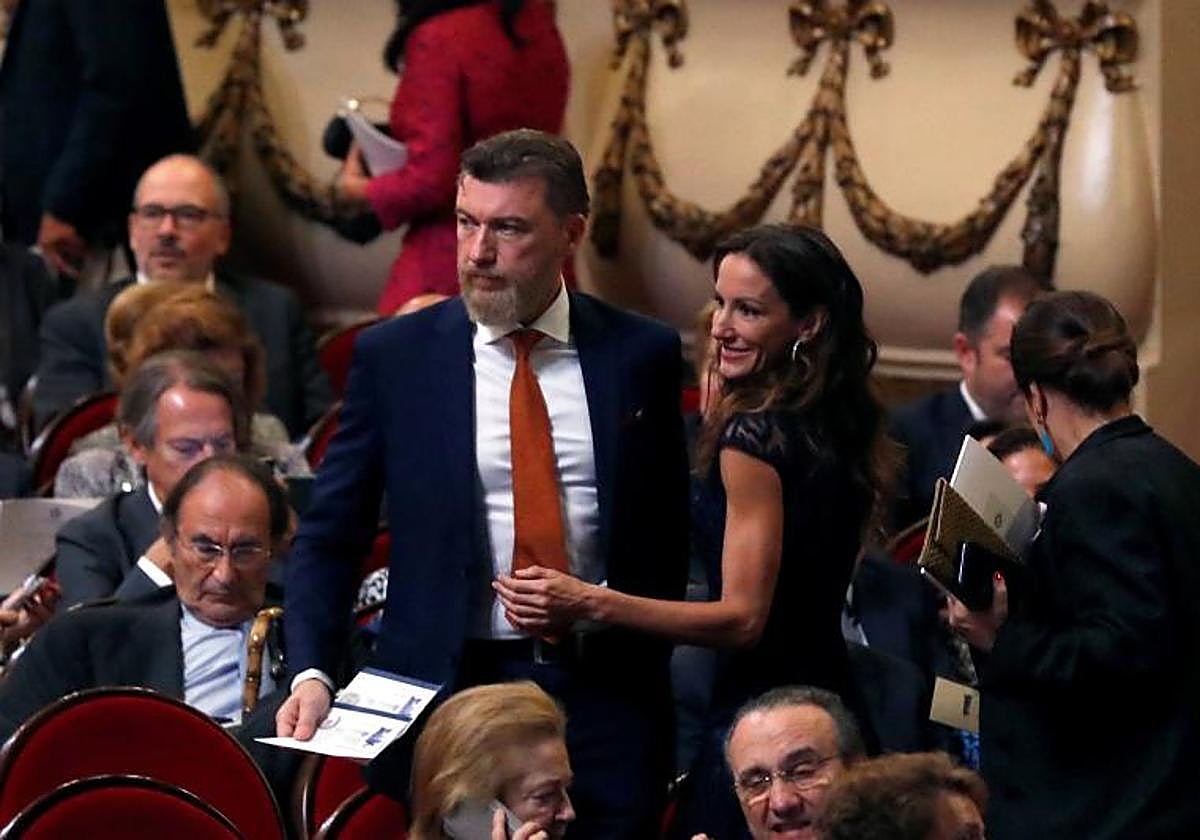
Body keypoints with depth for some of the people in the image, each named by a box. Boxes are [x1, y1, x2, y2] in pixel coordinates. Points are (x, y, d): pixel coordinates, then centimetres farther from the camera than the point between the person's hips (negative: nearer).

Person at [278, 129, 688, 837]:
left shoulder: (641, 354, 4)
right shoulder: (394, 355, 2)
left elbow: (669, 529, 12)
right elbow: (330, 536, 2)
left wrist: (642, 654, 3)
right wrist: (311, 673, -11)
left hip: (605, 699, 1)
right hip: (447, 691, -1)